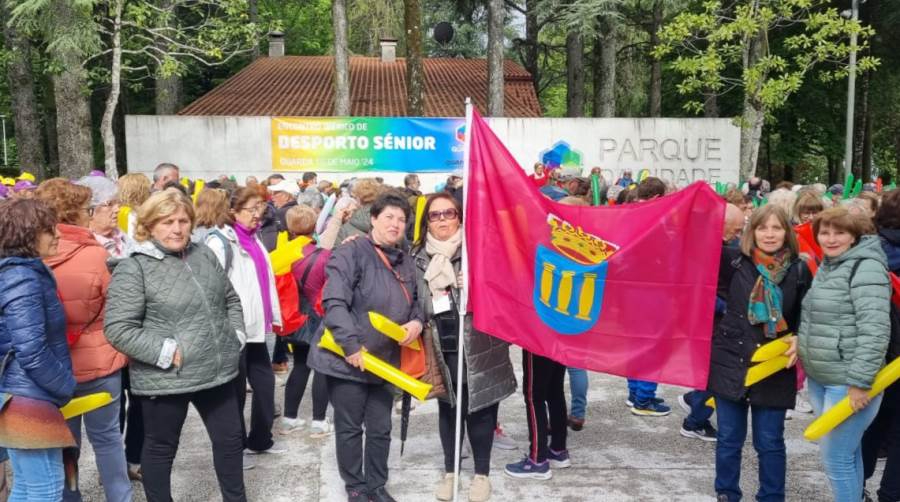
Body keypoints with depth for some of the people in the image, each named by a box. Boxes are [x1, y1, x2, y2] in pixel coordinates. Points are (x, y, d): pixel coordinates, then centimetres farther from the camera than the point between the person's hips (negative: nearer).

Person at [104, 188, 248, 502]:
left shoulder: (204, 255, 7)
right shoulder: (133, 269, -12)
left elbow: (230, 299, 17)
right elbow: (118, 329, -18)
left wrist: (236, 335, 5)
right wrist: (167, 352, -20)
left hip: (217, 370, 6)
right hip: (166, 379, -6)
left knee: (230, 439, 17)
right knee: (161, 448, 13)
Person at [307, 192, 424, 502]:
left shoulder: (405, 262, 11)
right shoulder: (351, 252, -13)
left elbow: (414, 302, 23)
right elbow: (334, 302, -21)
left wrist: (418, 321, 0)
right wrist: (351, 345, -24)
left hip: (383, 359, 7)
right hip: (348, 358, -6)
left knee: (380, 428, 14)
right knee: (350, 427, 8)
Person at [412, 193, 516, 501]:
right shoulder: (419, 257, 7)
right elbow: (415, 302, 16)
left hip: (478, 346, -3)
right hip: (441, 349, 3)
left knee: (480, 408, 6)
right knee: (448, 409, 14)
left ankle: (482, 473, 24)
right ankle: (449, 471, 31)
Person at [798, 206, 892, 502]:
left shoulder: (866, 267, -15)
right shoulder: (827, 266, 12)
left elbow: (874, 330, -23)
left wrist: (860, 381, -24)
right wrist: (802, 343, 11)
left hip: (848, 383, -8)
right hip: (819, 378, 8)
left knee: (836, 457, -4)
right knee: (847, 452, 18)